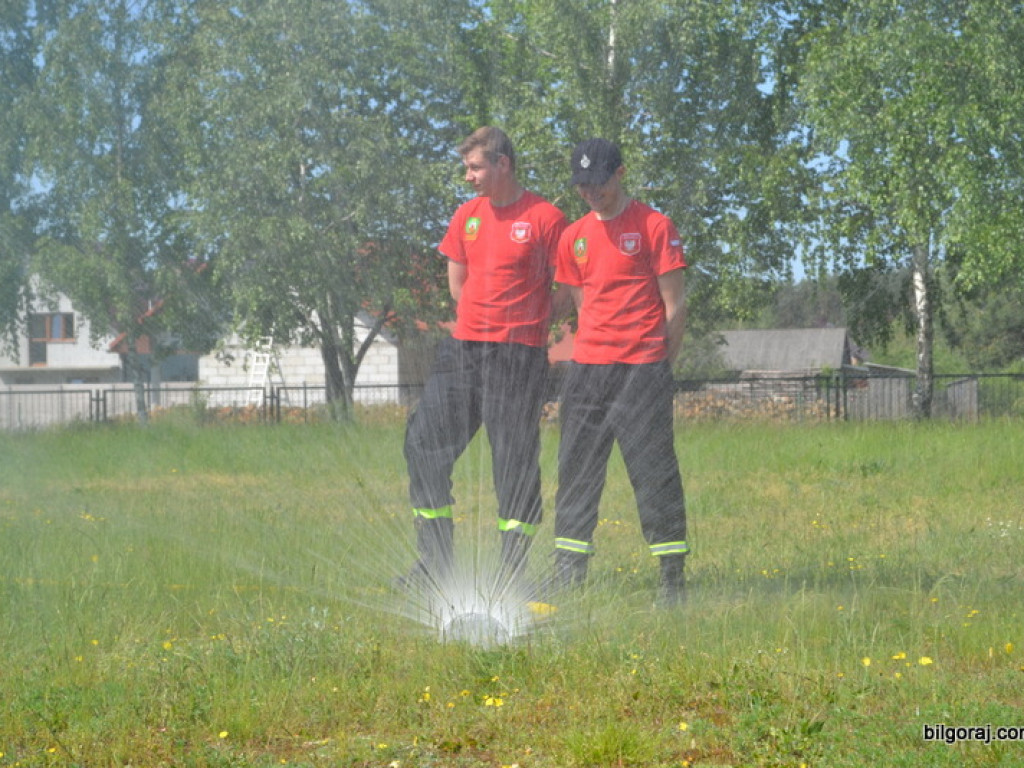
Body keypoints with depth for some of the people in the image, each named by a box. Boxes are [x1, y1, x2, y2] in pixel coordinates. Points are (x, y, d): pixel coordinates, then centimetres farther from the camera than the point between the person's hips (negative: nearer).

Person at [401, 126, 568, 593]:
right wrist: (484, 316, 13)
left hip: (519, 353, -6)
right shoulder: (467, 215, 12)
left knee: (515, 459, -4)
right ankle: (434, 561, 11)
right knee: (424, 441, 3)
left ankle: (512, 569, 4)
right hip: (463, 346, 6)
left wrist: (523, 321, 0)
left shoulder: (545, 218, -5)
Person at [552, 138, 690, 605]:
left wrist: (661, 367, -3)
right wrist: (595, 348, 11)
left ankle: (673, 576, -1)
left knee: (653, 470, -6)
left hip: (641, 369, -5)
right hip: (587, 369, 5)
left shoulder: (654, 226, -2)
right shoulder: (574, 236, 14)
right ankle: (567, 575, 10)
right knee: (576, 470, 5)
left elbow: (675, 306, -2)